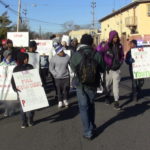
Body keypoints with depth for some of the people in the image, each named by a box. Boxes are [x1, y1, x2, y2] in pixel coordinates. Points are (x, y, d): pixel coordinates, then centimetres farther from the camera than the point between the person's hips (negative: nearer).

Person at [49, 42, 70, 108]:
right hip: (58, 78, -1)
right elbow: (51, 68, 0)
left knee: (66, 89, 5)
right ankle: (60, 101, 21)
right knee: (59, 90, 6)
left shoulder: (67, 56, -2)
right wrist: (56, 74, -8)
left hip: (66, 76, 1)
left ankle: (65, 100, 27)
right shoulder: (54, 58, -7)